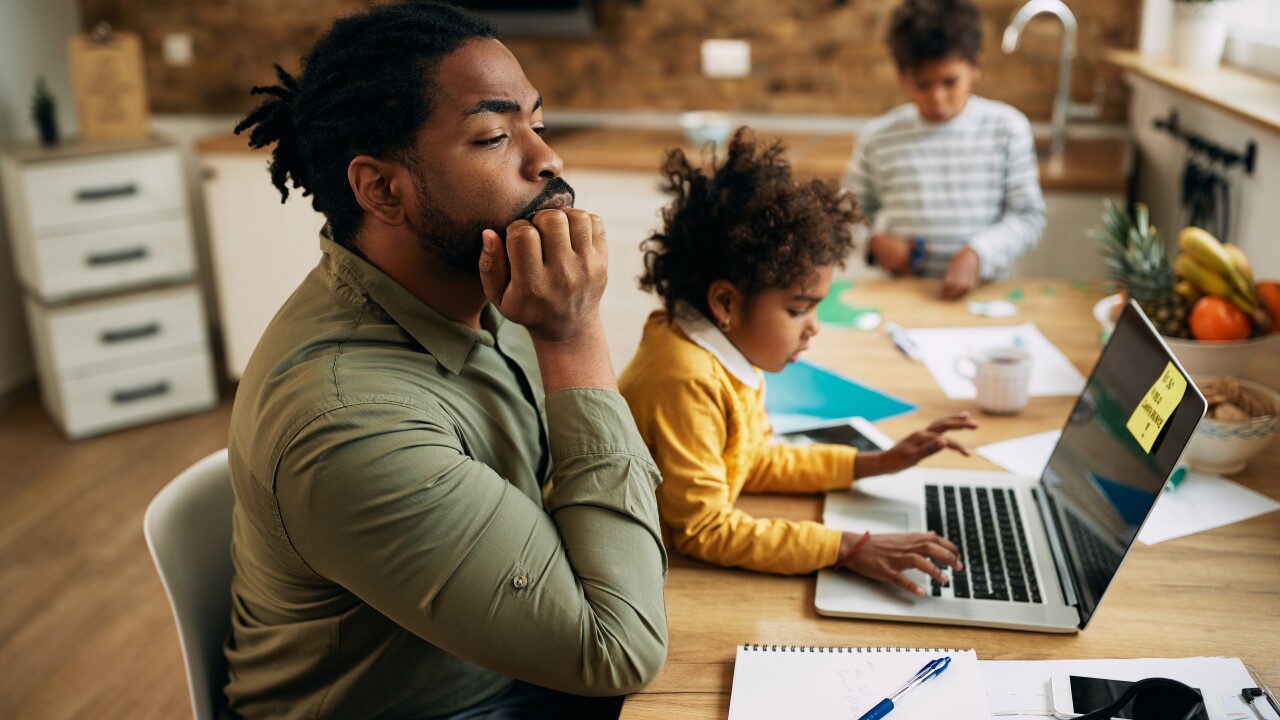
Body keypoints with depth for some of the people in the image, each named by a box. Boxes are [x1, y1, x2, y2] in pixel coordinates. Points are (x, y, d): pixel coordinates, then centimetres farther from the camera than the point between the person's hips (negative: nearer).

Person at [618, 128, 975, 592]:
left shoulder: (726, 348, 1)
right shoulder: (686, 382, -28)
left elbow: (753, 460, 15)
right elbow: (701, 531, -26)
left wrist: (879, 463, 9)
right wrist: (847, 549, -27)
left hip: (681, 560, 9)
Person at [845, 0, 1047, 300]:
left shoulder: (1007, 128, 2)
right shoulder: (878, 137, 3)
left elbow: (1028, 216, 4)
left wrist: (979, 254, -13)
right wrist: (875, 241, -5)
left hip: (981, 291, 0)